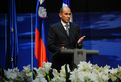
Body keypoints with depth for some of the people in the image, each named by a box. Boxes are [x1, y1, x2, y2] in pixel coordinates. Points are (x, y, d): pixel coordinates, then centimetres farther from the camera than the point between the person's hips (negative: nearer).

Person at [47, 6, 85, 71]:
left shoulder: (76, 27, 15)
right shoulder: (53, 28, 5)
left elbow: (79, 47, 14)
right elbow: (50, 45, -2)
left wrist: (79, 43, -10)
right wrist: (59, 49, -21)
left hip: (72, 62, 3)